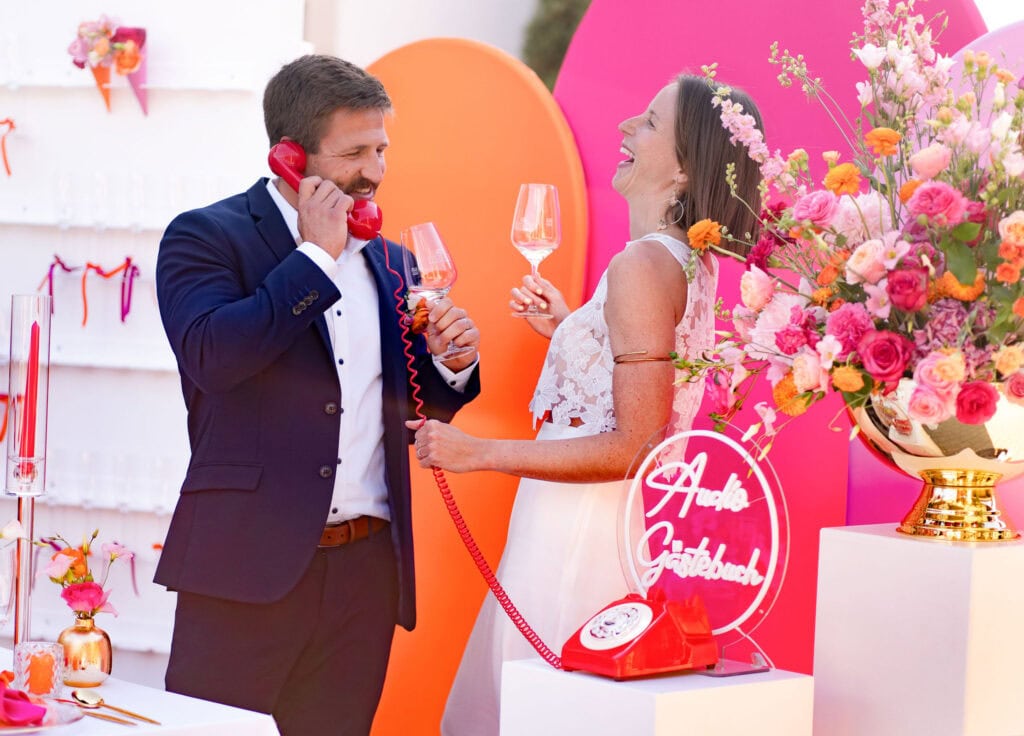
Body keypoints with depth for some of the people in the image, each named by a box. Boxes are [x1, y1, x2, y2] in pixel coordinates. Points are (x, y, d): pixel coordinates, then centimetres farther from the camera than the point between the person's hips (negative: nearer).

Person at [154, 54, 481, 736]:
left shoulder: (388, 263, 17)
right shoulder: (205, 237, -1)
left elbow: (420, 410, 22)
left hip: (366, 573, 5)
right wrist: (318, 256, -13)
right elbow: (213, 356, -19)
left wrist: (452, 360, -1)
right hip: (250, 562, -5)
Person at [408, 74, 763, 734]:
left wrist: (477, 453, -20)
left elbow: (636, 445, -22)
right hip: (610, 527, 10)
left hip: (579, 530, -10)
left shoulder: (643, 264, -19)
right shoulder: (689, 260, 10)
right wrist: (565, 328, 16)